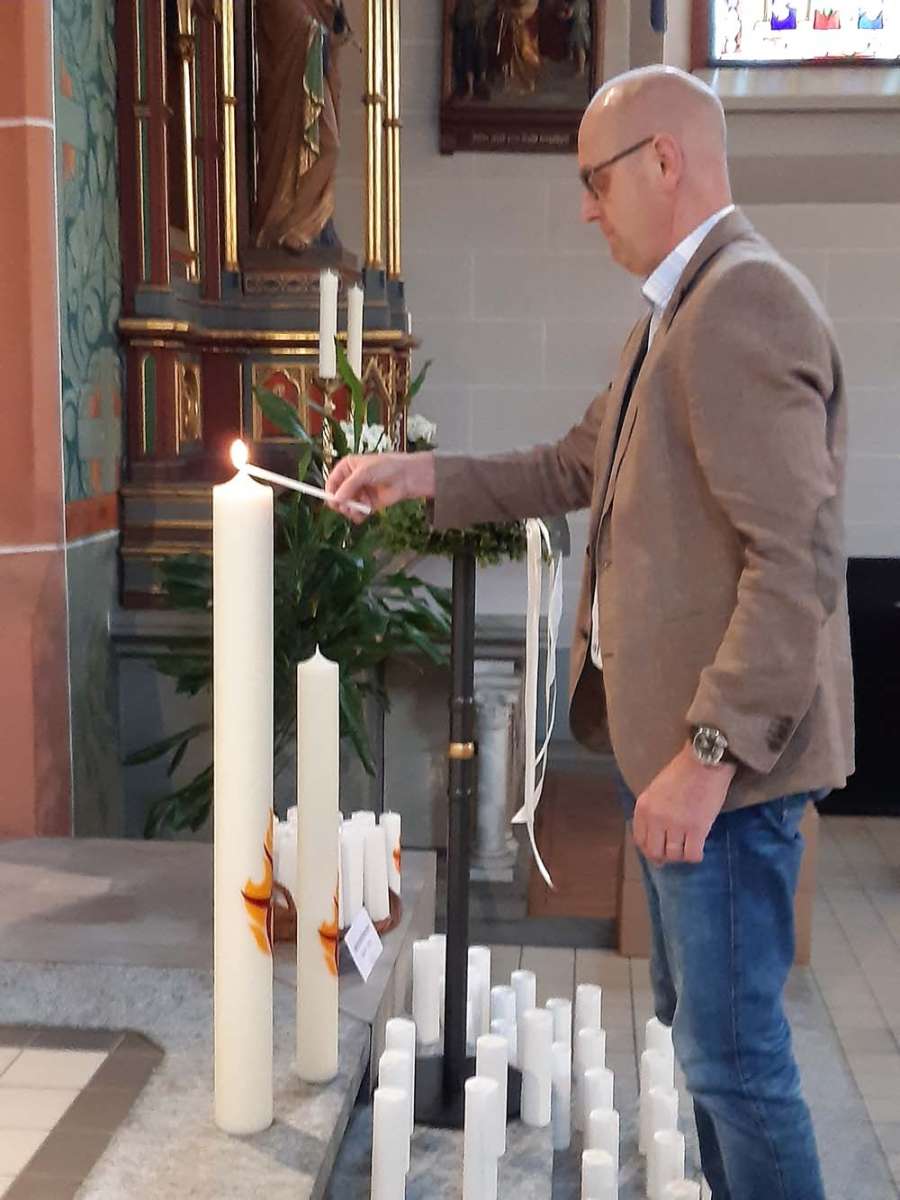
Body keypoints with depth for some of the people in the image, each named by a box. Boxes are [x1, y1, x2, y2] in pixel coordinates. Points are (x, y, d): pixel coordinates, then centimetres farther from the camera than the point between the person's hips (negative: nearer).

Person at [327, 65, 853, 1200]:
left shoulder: (745, 299, -19)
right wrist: (421, 475, 13)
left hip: (726, 752, -10)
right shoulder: (675, 311, 14)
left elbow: (799, 556, -25)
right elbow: (577, 467, 22)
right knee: (700, 1019, 22)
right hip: (673, 734, 10)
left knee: (732, 1049, 1)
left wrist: (711, 749, -25)